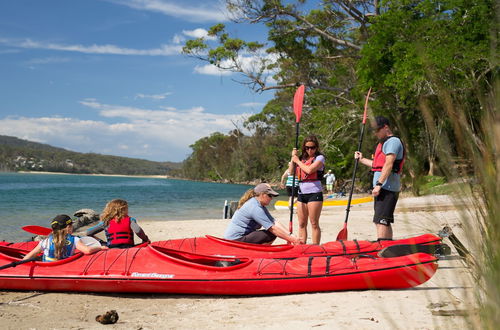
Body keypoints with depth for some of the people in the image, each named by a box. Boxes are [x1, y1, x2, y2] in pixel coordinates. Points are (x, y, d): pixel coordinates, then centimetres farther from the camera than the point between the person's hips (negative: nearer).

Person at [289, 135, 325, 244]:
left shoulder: (319, 157, -2)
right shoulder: (301, 158, 15)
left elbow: (309, 170, -17)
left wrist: (297, 161, -3)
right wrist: (293, 158, 3)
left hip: (314, 193, -6)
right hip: (301, 193, 6)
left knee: (314, 224, -5)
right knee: (302, 224, 8)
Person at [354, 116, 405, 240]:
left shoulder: (393, 141, -9)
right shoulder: (384, 143, 23)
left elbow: (388, 165, -20)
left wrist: (379, 184, -24)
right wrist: (362, 159, 32)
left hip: (387, 187, -11)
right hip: (383, 188, 11)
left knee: (381, 221, -15)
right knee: (385, 222, 12)